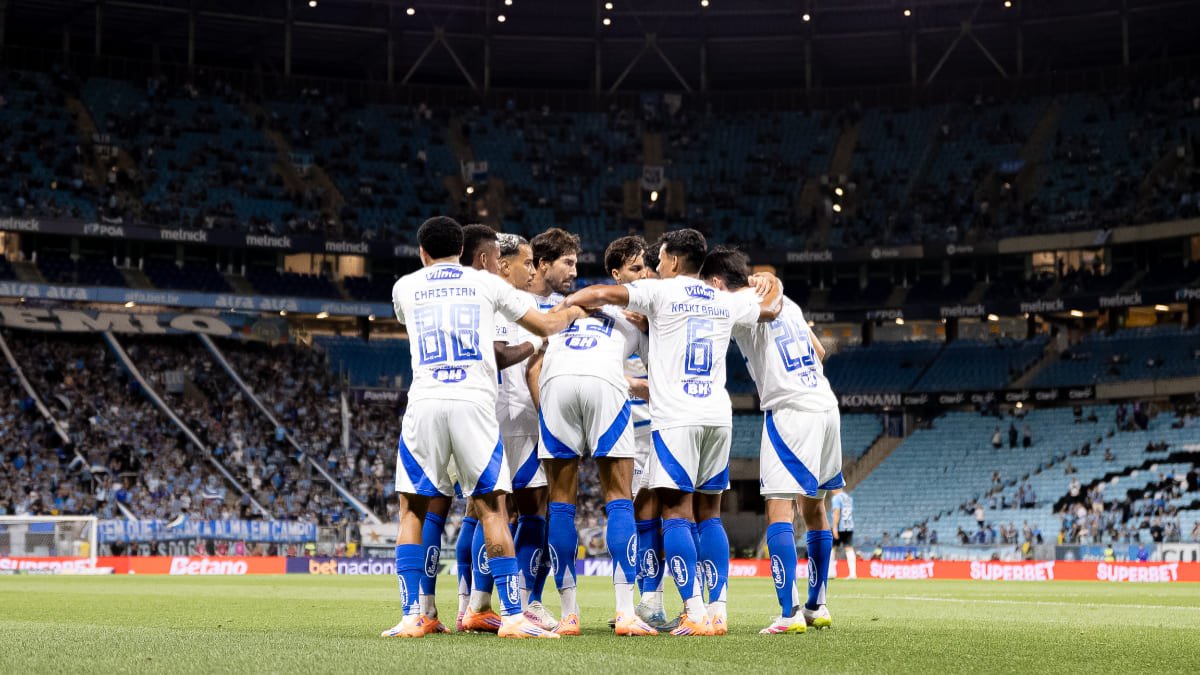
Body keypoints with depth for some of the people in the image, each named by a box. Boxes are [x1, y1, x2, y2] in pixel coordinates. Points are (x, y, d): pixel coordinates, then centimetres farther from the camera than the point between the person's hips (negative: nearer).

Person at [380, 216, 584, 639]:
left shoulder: (405, 287, 16)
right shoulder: (487, 283, 14)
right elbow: (546, 327, 21)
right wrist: (572, 313, 44)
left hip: (424, 403, 1)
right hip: (475, 402, 0)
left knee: (413, 512, 9)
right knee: (493, 510, 4)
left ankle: (411, 617, 3)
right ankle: (512, 616, -1)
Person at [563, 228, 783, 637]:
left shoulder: (661, 292, -2)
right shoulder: (725, 302, 14)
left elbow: (601, 295, -13)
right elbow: (769, 311, 33)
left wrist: (568, 303, 6)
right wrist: (773, 285, 53)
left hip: (675, 417, -5)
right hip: (717, 415, 6)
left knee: (677, 513, -5)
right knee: (708, 514, 10)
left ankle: (695, 613, -13)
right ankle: (717, 612, 6)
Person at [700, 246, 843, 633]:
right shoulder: (786, 303, 18)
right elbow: (819, 351, 27)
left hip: (788, 412, -8)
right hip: (825, 406, 8)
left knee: (779, 510, -11)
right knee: (814, 508, 16)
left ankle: (789, 613, -20)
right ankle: (817, 607, 23)